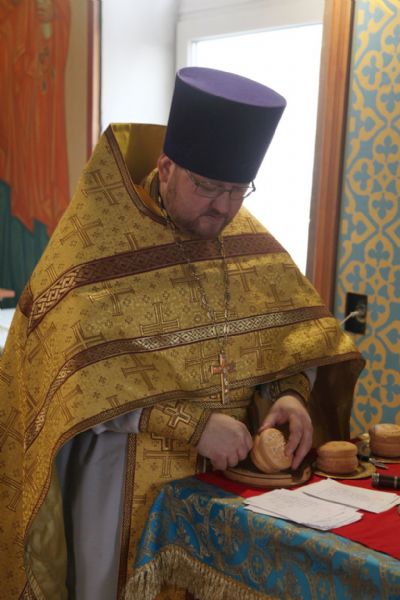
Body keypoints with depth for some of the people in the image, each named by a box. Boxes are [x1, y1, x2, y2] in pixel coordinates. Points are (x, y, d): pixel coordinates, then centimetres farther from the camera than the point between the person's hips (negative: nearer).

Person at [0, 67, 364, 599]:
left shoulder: (250, 241, 1)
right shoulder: (95, 248, -15)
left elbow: (298, 333, 5)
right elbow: (86, 383, -21)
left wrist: (290, 393, -14)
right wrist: (192, 425, -26)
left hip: (232, 467, 5)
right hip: (129, 475, -4)